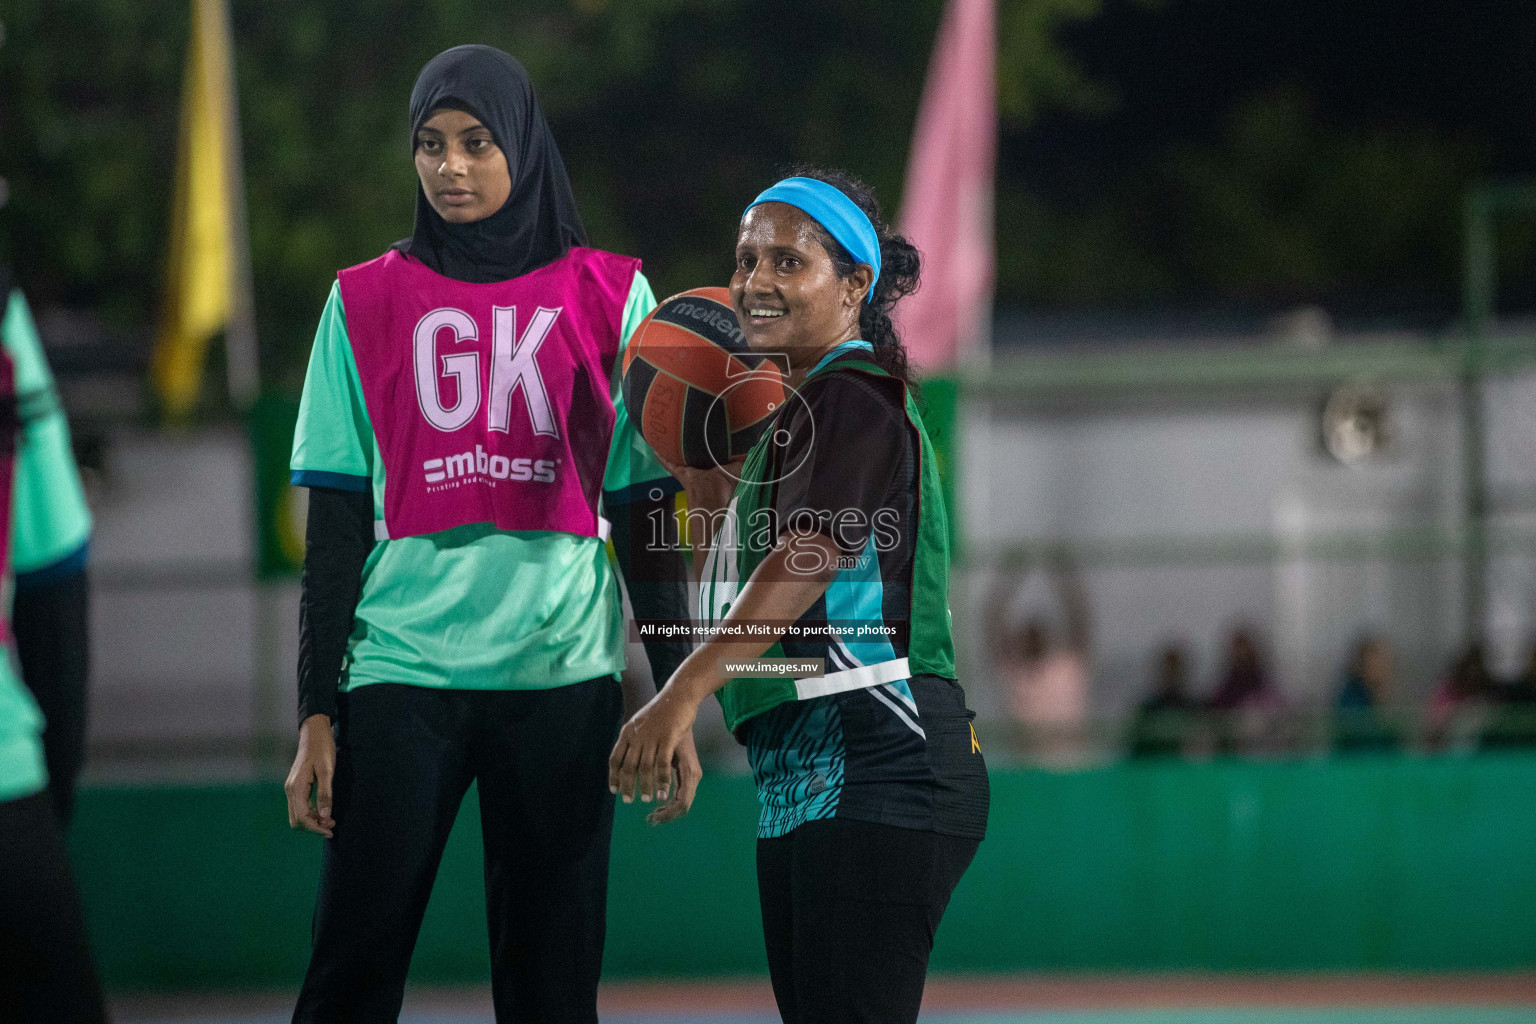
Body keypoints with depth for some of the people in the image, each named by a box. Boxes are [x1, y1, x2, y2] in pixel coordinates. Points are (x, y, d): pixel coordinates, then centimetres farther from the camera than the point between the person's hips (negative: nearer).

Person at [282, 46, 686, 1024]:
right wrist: (316, 717, 2)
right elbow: (334, 525, 7)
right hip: (401, 675, 0)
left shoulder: (610, 297, 7)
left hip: (563, 676, 0)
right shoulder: (368, 302, 8)